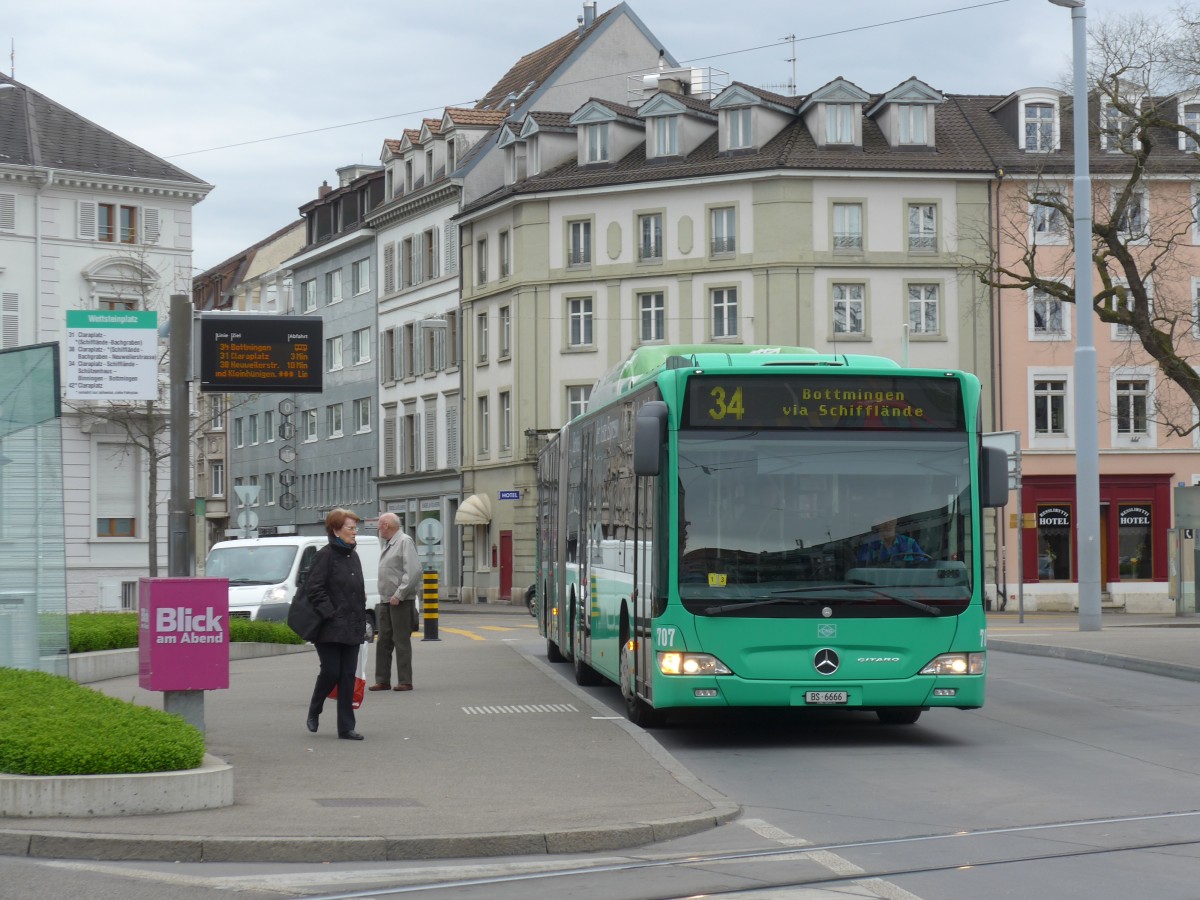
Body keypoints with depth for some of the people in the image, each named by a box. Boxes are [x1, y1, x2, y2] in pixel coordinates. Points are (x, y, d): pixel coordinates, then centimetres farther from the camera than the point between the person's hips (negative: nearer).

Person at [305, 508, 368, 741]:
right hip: (330, 629, -7)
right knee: (331, 672, -5)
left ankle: (346, 728, 6)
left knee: (348, 676, 4)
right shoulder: (325, 555, -9)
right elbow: (314, 588, -14)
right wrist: (330, 614, -17)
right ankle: (314, 712, 22)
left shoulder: (353, 556, 15)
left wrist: (361, 621, 13)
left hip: (351, 629, 7)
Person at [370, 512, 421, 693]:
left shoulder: (405, 542, -10)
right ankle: (382, 680, 14)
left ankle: (405, 681, -2)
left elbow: (414, 571, -20)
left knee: (402, 642, -5)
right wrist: (384, 597, 11)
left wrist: (399, 595, -20)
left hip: (401, 602, -9)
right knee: (384, 641, 9)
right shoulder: (387, 545, 18)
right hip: (386, 601, 9)